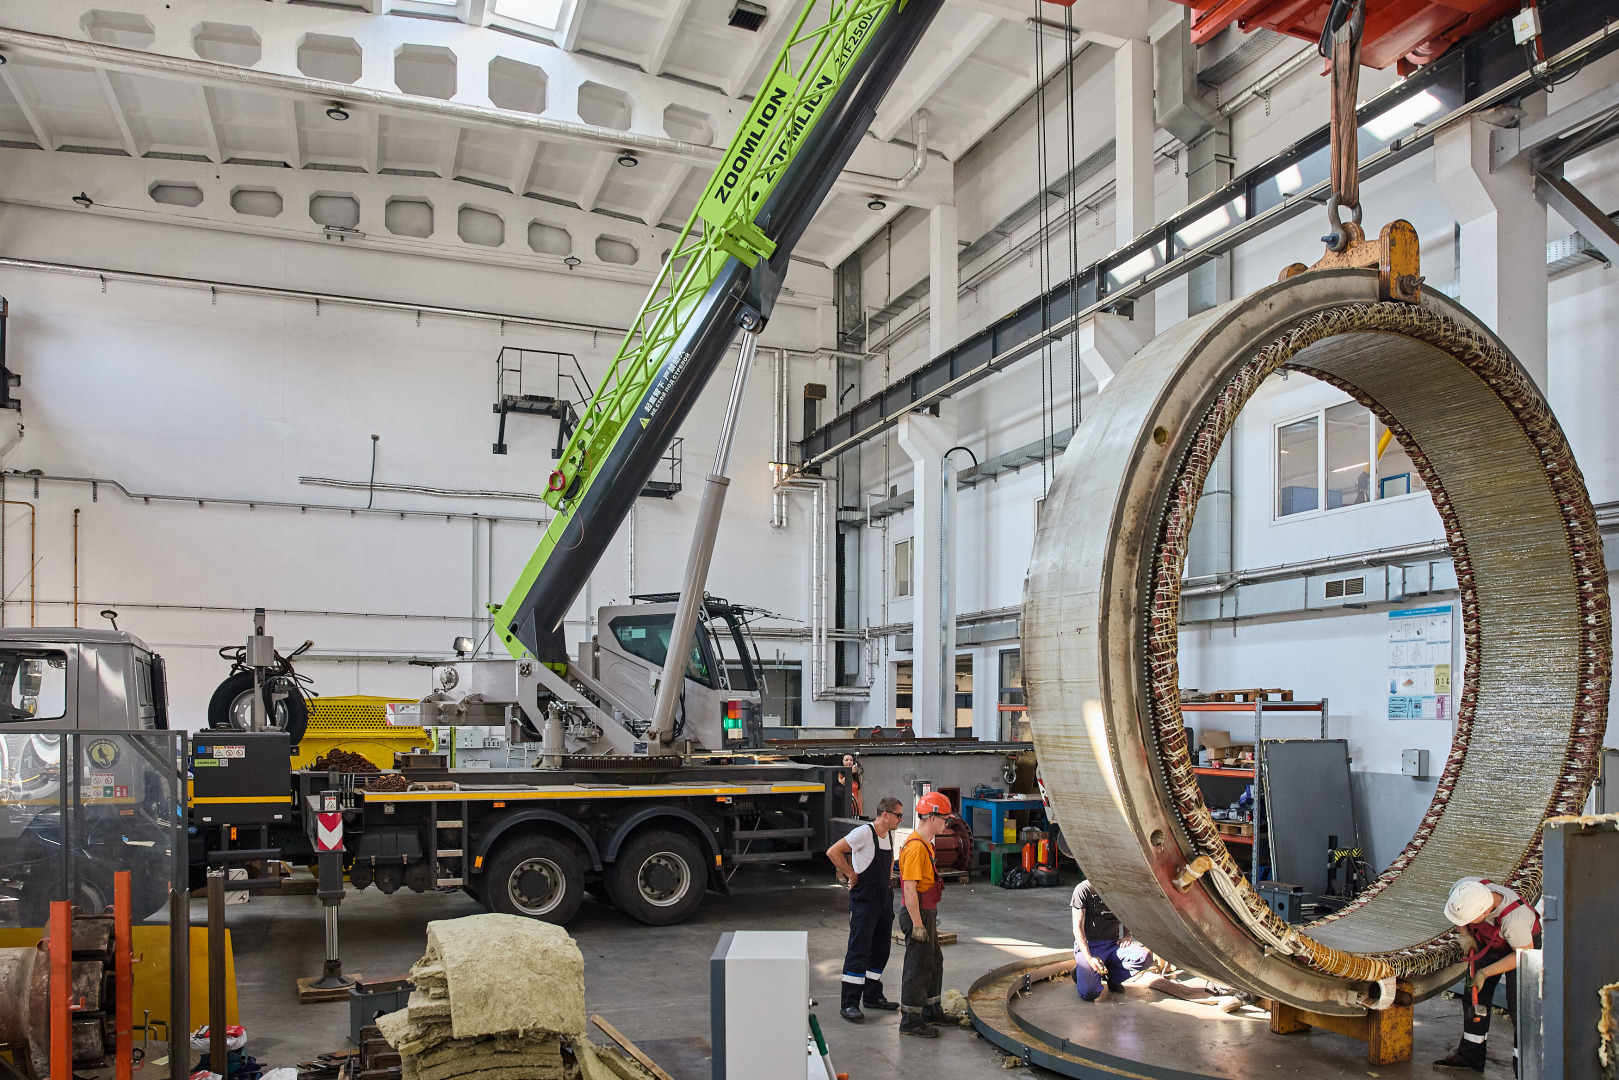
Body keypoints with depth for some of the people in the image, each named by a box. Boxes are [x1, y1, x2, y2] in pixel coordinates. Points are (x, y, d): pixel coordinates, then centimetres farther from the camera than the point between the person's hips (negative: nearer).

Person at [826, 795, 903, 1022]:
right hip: (864, 899, -8)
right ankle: (849, 1004, -2)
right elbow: (833, 852, -23)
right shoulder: (864, 833, -17)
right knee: (859, 951, -7)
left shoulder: (889, 834, 10)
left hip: (884, 898, 8)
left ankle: (873, 996, 27)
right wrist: (851, 874, -17)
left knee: (881, 950, 14)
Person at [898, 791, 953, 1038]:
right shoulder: (916, 847, -22)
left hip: (927, 913, 11)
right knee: (918, 967, -2)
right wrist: (917, 925, -24)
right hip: (918, 914, -11)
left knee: (934, 962, 21)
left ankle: (931, 1011, 34)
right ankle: (910, 1021, 7)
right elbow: (910, 889, -25)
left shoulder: (926, 844, 11)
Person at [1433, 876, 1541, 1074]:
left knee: (1518, 1006, -12)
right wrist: (1464, 934, -10)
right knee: (1474, 997, 9)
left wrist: (1485, 973, -25)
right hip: (1486, 942, 6)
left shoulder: (1514, 918, -44)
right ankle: (1470, 1057, 23)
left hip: (1521, 947, -6)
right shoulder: (1462, 889, -30)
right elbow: (1458, 908, -3)